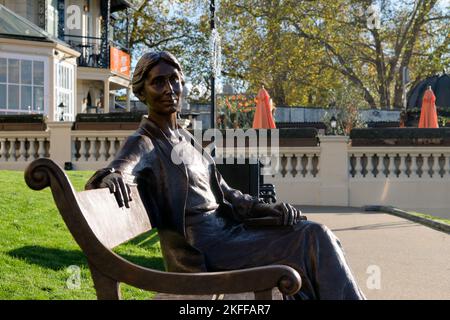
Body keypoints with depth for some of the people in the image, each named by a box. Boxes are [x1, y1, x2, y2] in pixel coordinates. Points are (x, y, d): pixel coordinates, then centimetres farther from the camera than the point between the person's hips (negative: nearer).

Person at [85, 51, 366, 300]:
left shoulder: (187, 139, 19)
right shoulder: (143, 144, -4)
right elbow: (120, 168, -24)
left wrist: (268, 209, 2)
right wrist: (110, 175, -49)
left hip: (227, 230, 8)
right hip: (204, 251, -8)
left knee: (315, 233, -4)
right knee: (312, 239, -18)